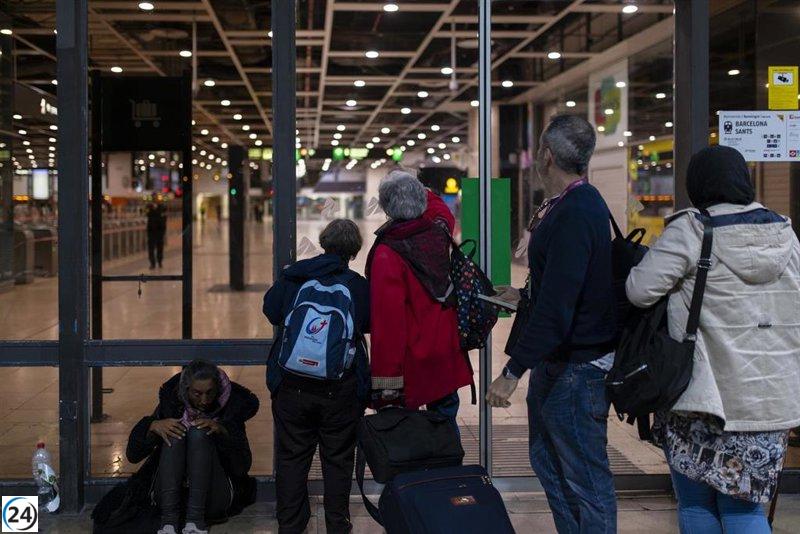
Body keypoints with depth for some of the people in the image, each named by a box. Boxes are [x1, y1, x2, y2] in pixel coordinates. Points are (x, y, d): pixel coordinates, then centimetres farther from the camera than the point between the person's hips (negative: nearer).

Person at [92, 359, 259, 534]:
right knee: (174, 434, -22)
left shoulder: (231, 407, -1)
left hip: (214, 499, -1)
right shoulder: (171, 402, 1)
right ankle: (168, 519, -33)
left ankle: (195, 520, -31)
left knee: (199, 433, -23)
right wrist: (153, 426, -20)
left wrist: (222, 431, -22)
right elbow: (132, 454, -2)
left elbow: (244, 466, -8)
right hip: (171, 495, 1)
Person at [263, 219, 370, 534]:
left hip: (291, 386, 1)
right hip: (341, 387, -1)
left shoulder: (291, 277, 1)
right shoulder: (359, 285, -3)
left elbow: (270, 310, 14)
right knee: (338, 459, 11)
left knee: (292, 457, 11)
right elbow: (370, 324, 12)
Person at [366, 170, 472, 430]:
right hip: (446, 357, 7)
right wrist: (422, 192, 42)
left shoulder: (387, 255, -20)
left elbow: (387, 319, -23)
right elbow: (440, 209, 29)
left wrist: (386, 375, -21)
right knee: (446, 421, 17)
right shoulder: (439, 232, 0)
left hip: (410, 362, -6)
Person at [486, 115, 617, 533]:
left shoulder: (574, 215, -22)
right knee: (549, 464, 19)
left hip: (575, 369, -11)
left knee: (585, 477, -2)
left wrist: (512, 372, -24)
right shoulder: (572, 205, 11)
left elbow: (555, 309, -26)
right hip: (554, 364, 11)